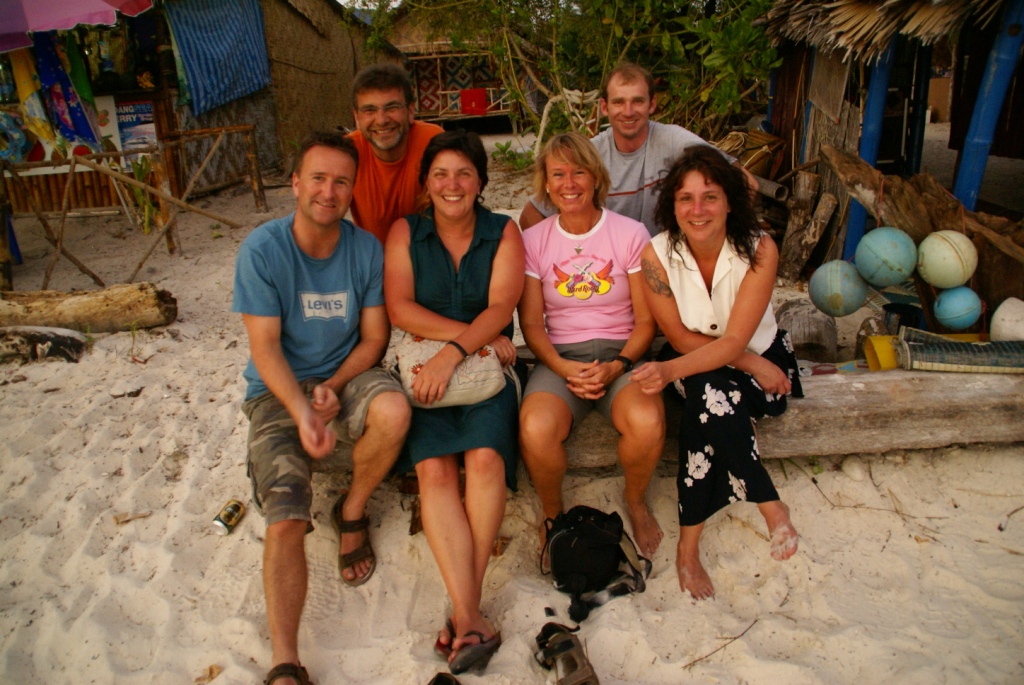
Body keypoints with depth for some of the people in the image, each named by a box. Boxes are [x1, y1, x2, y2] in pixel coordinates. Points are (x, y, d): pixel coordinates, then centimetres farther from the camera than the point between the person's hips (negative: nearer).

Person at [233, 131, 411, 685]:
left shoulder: (366, 249, -4)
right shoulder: (262, 249, -10)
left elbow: (374, 337, 0)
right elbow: (265, 347, -11)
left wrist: (334, 387, -17)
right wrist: (301, 412, -26)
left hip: (346, 375, 2)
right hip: (278, 389, -2)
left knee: (393, 409, -33)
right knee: (286, 518, -20)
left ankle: (351, 511, -3)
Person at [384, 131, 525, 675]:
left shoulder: (503, 233, 7)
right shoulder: (405, 233, 7)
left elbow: (500, 308, -6)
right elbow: (400, 308, -6)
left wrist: (454, 352, -22)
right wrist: (477, 336, -12)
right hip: (423, 367, 0)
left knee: (485, 457, -27)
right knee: (433, 467, -24)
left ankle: (465, 610, -16)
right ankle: (471, 619, -25)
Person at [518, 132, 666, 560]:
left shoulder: (631, 234, 2)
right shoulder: (534, 240, 5)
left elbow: (646, 320, 1)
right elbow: (531, 323, 3)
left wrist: (616, 367, -15)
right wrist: (564, 368, -14)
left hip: (622, 352, 0)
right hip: (558, 357, 1)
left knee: (647, 423, -32)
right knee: (535, 429, -31)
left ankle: (636, 502, 4)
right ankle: (552, 512, 3)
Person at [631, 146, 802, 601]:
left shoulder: (759, 250, -21)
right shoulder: (657, 254, -17)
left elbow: (734, 341, -26)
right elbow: (681, 339, -12)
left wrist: (670, 370, -42)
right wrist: (752, 365, -22)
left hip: (759, 355, -1)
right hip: (695, 360, 1)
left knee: (708, 397, -33)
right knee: (713, 398, -34)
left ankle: (688, 545, -20)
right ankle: (770, 505, -14)